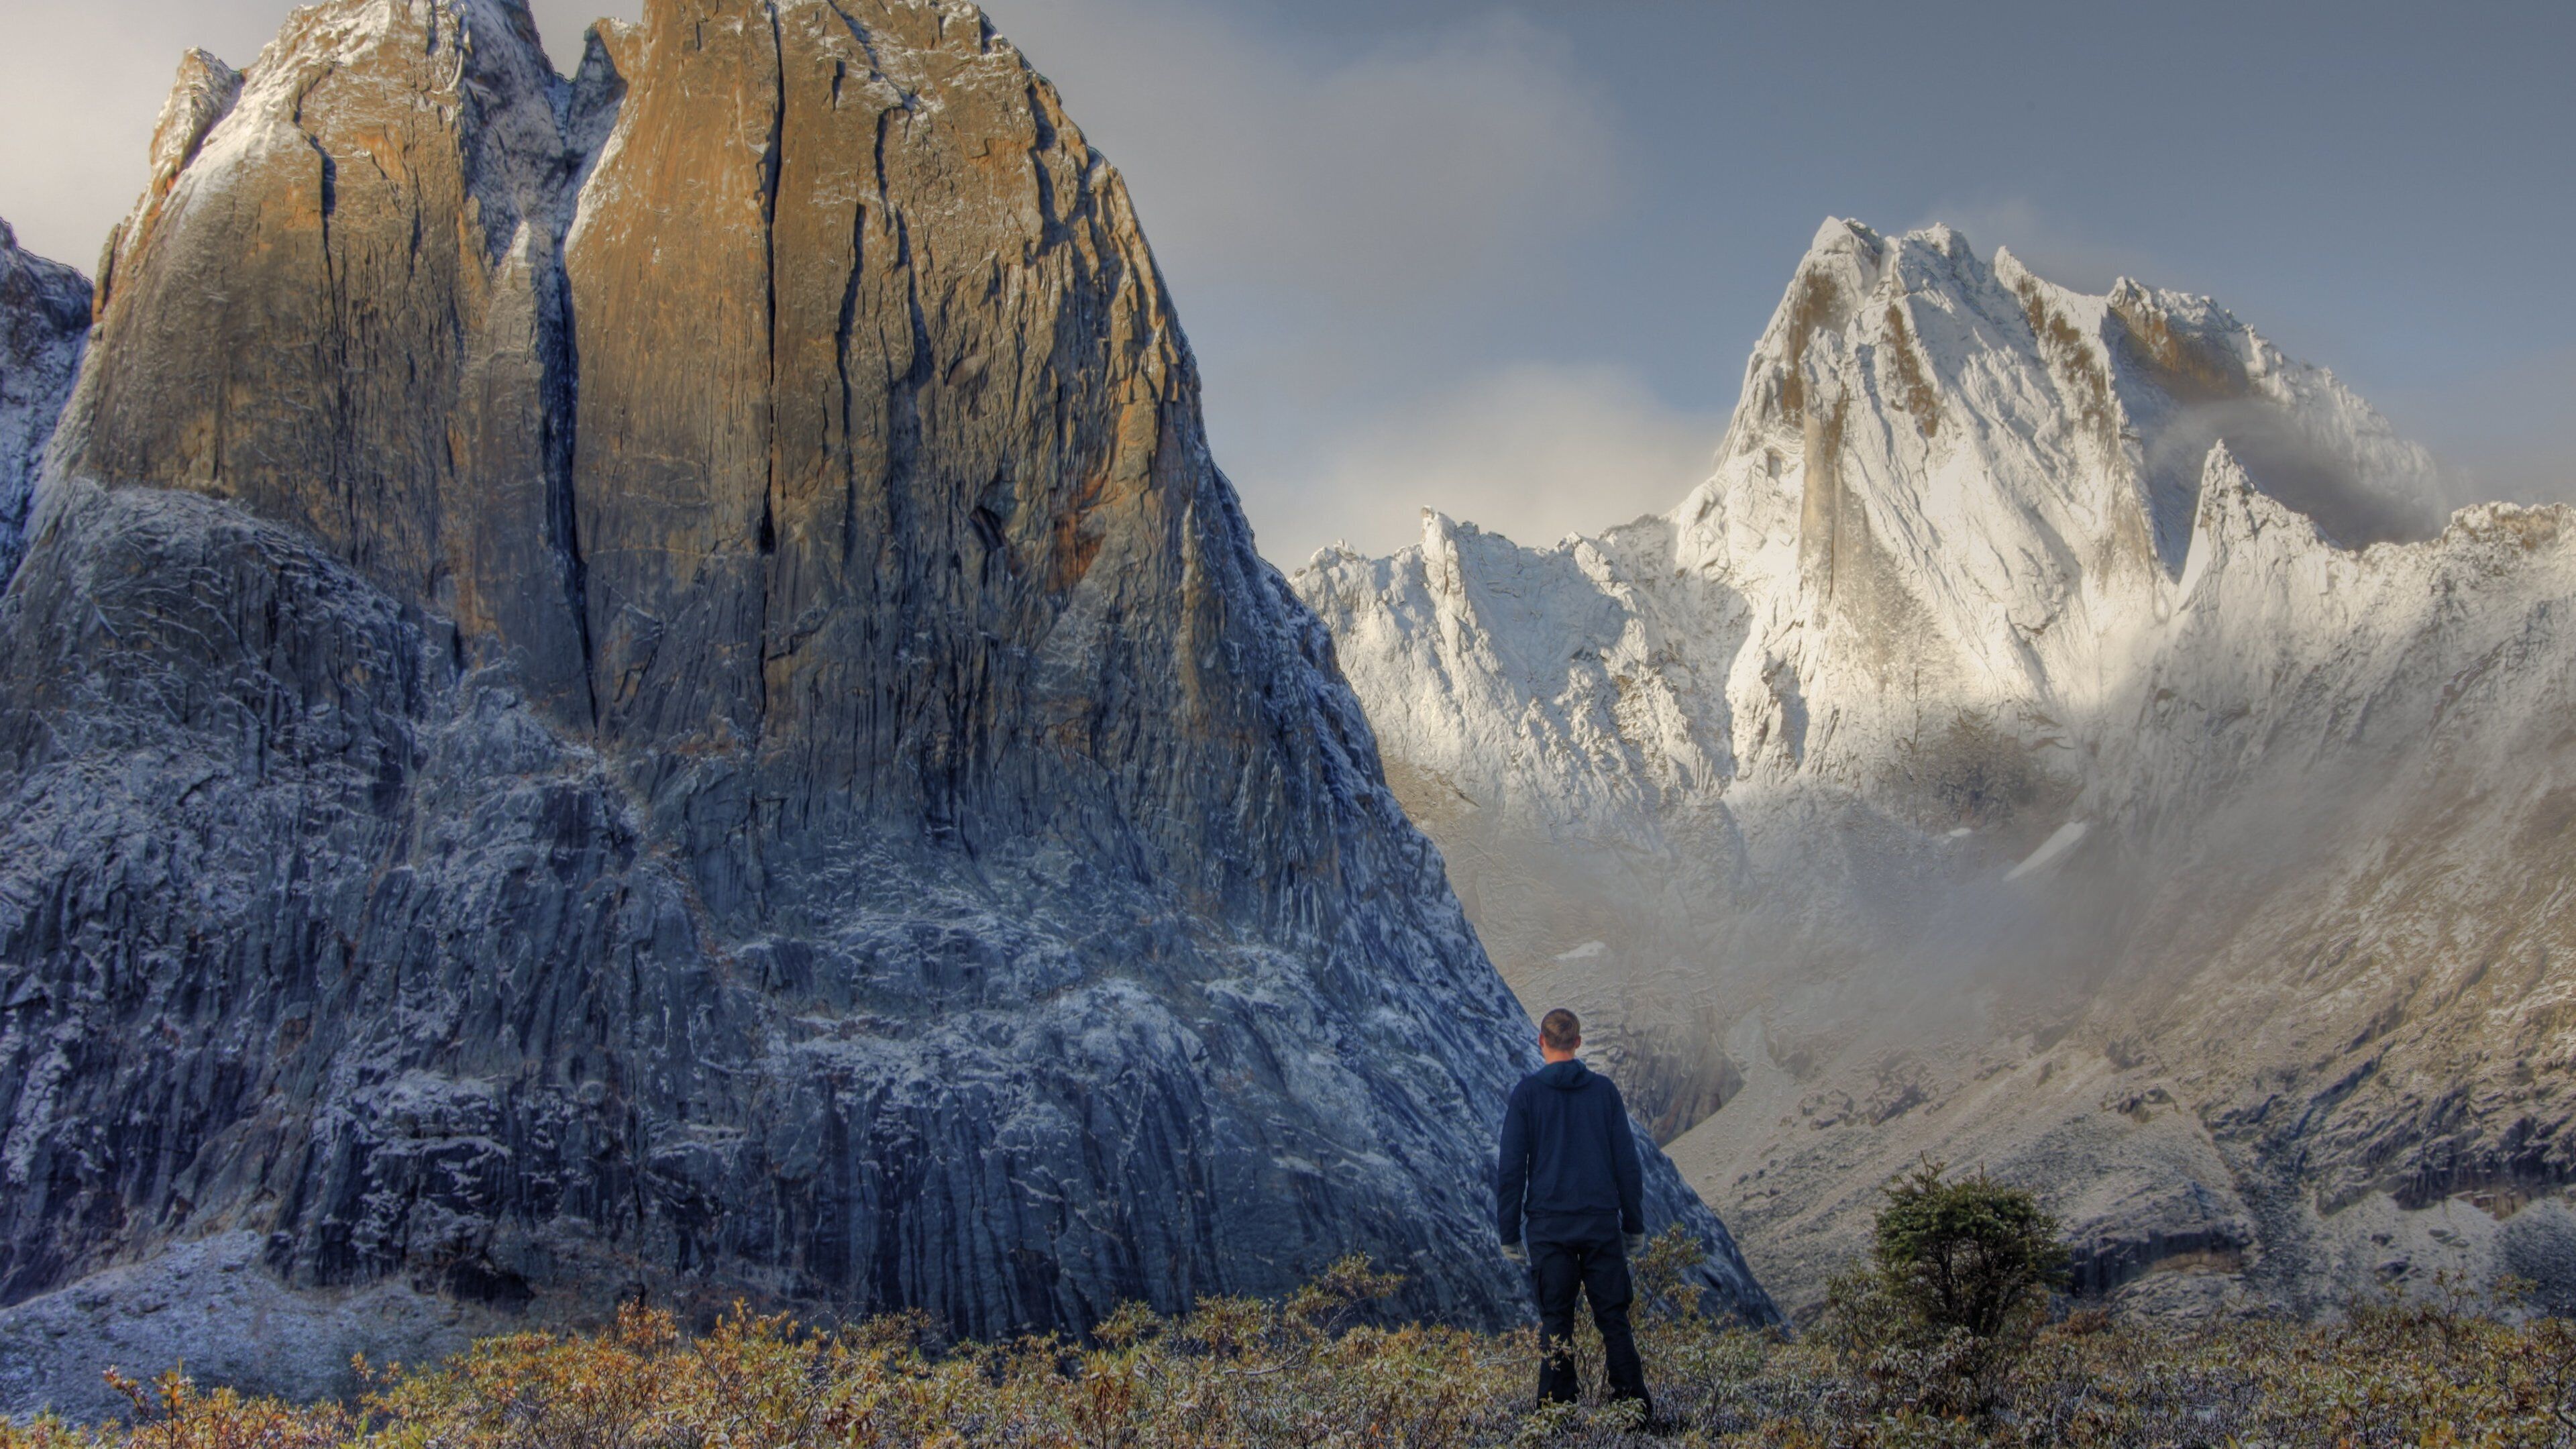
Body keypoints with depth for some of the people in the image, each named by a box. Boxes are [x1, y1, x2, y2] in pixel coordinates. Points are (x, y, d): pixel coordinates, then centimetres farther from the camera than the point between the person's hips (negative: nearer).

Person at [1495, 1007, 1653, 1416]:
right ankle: (1635, 1406, 4)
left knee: (1555, 1323, 4)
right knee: (1614, 1320, 6)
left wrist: (1510, 1234, 4)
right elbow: (1627, 1163, 4)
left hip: (1548, 1226, -1)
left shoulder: (1527, 1092, -2)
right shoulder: (1604, 1090, 2)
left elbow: (1510, 1169, -3)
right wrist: (1635, 1225, 13)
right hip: (1602, 1223, 1)